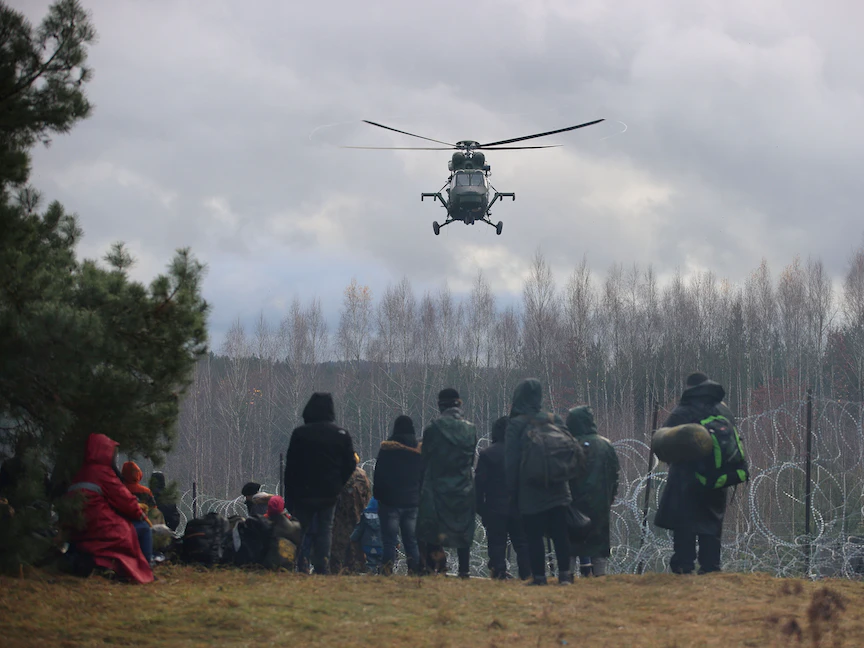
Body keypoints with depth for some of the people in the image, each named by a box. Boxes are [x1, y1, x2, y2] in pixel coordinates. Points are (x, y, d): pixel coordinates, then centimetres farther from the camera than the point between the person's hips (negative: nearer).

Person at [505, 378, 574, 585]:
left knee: (534, 537, 0)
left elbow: (510, 462, -7)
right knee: (560, 534, 6)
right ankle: (565, 574, 3)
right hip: (558, 490, 4)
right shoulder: (555, 420, 4)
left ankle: (539, 576, -2)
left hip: (530, 492, -4)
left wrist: (512, 490, 1)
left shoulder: (516, 424, -7)